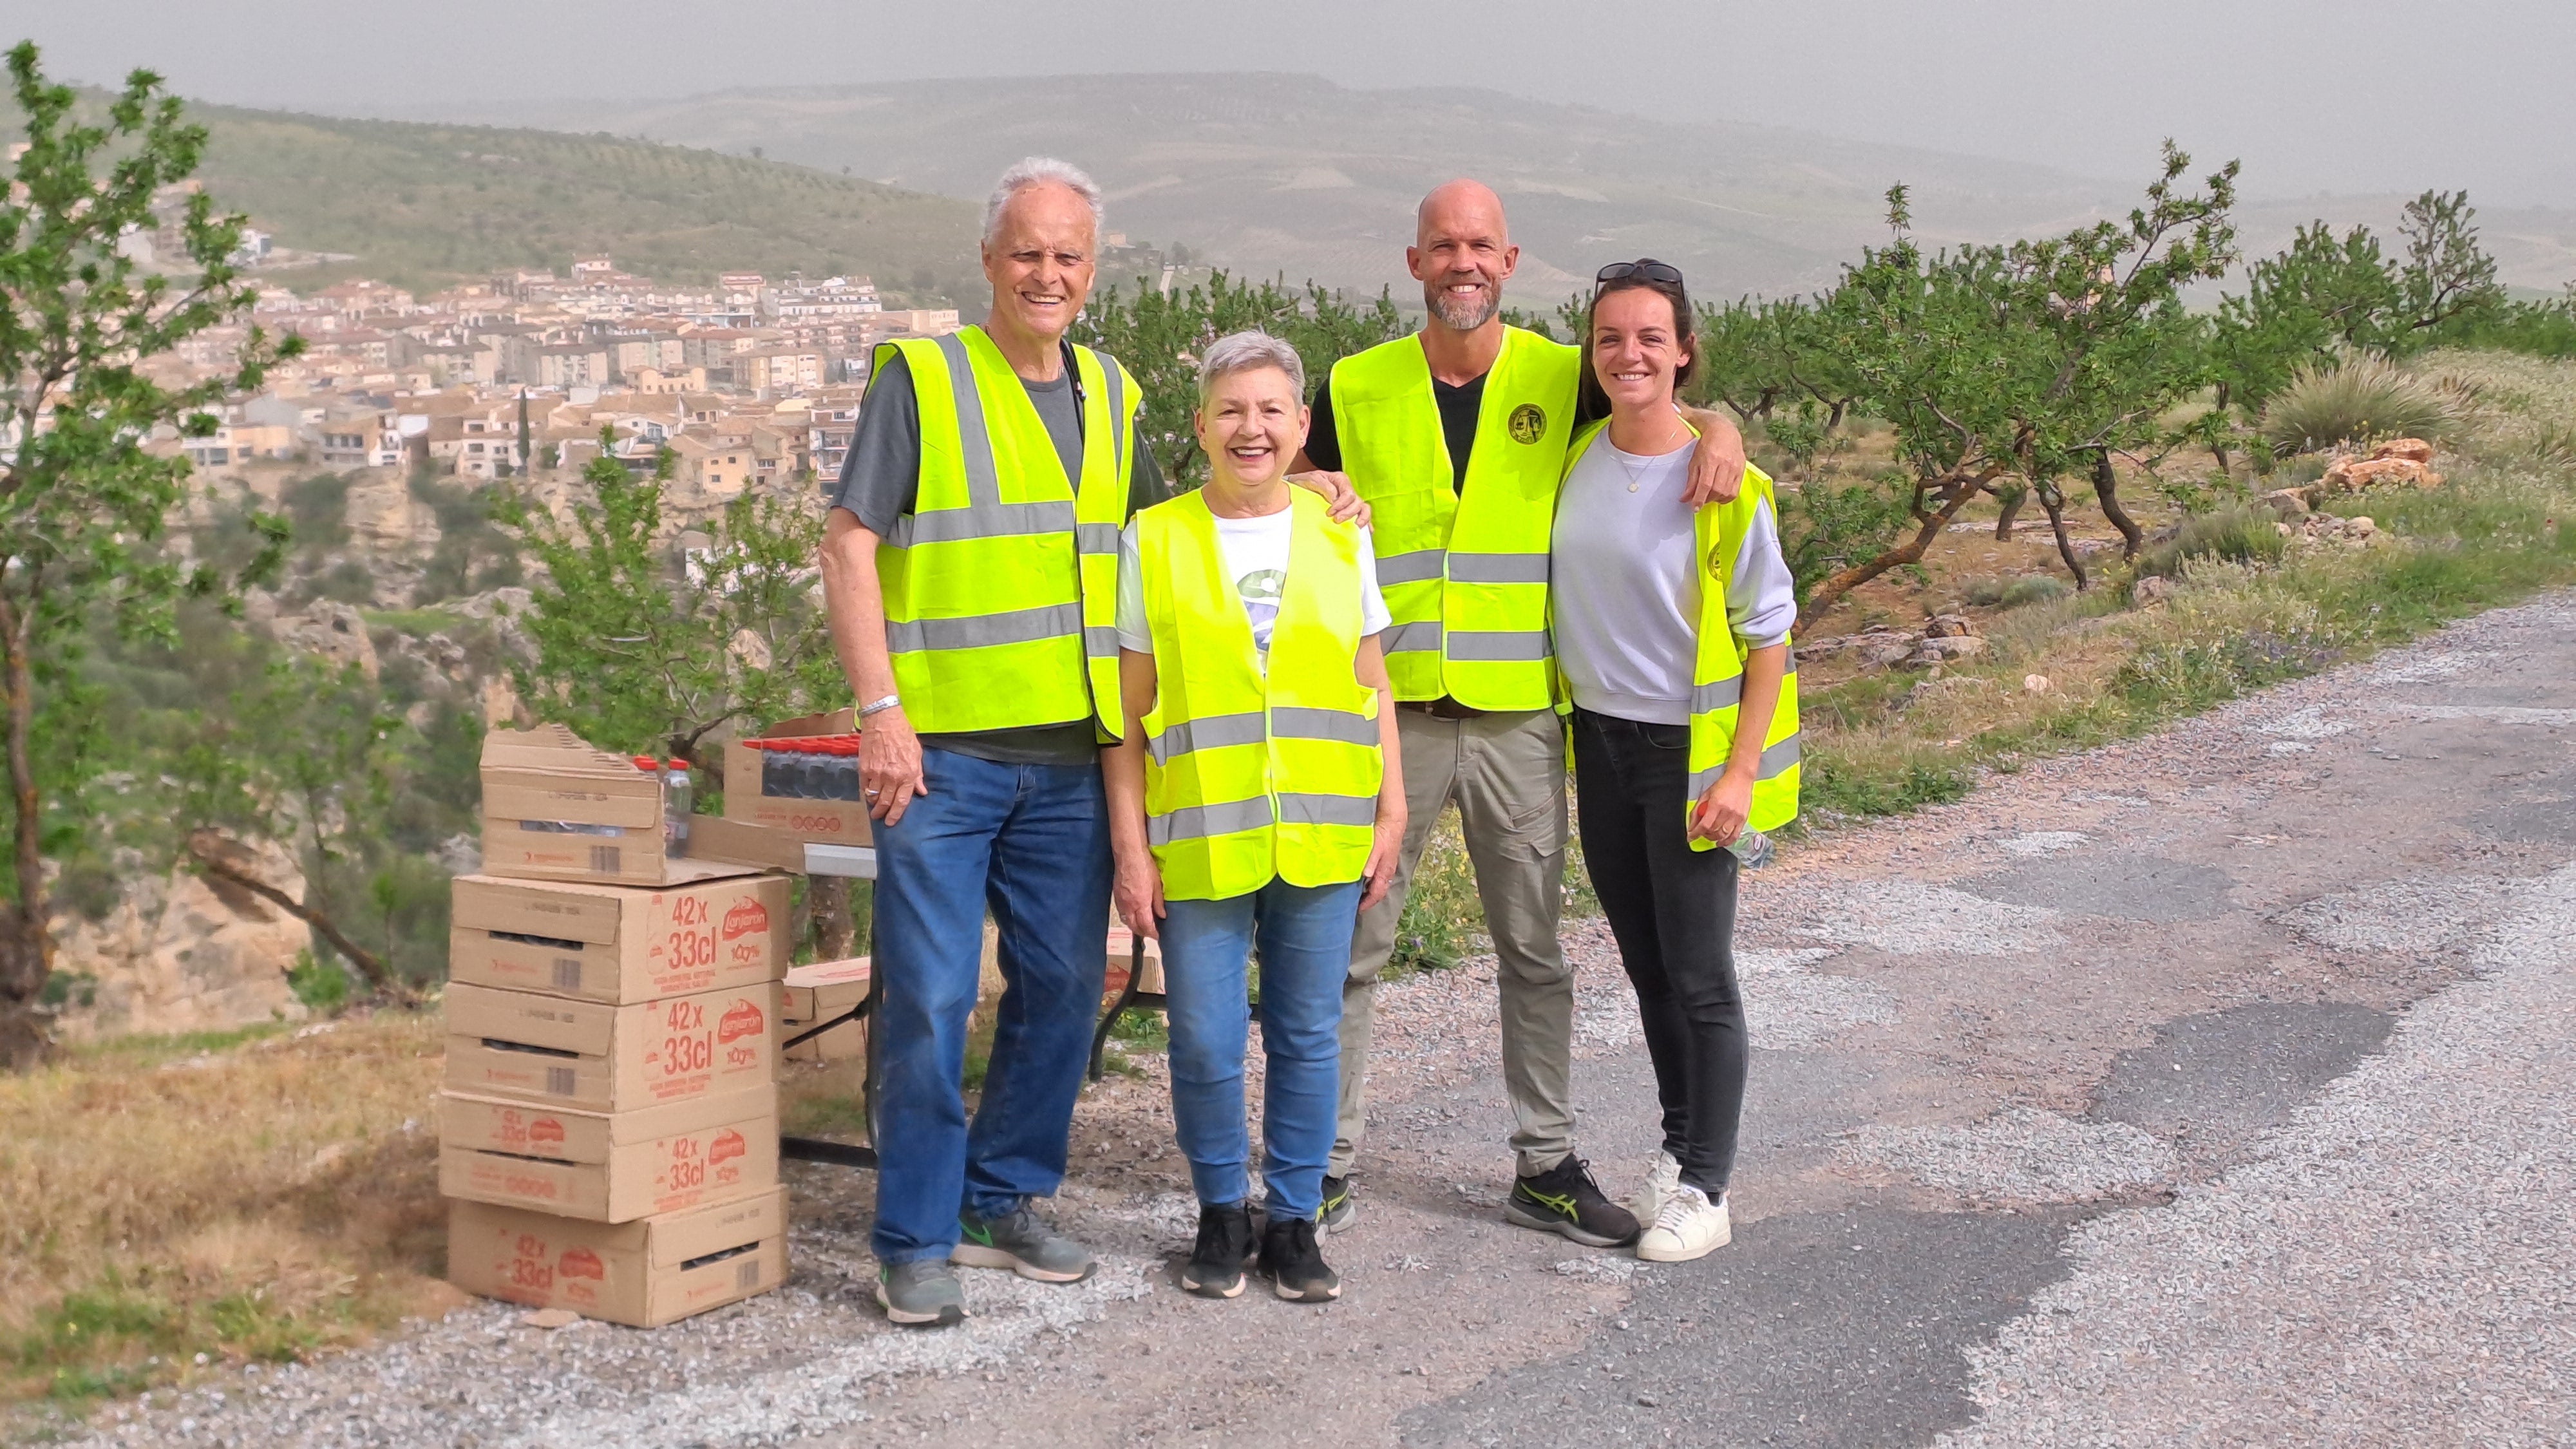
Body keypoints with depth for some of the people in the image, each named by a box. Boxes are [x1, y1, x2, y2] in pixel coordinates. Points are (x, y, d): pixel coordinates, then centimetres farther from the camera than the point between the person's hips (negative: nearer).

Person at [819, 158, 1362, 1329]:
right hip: (942, 752, -6)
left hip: (1071, 756, 6)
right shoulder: (921, 377, -2)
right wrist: (881, 710, -14)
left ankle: (1004, 1201, 26)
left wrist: (1293, 497, 14)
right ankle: (914, 1240, 8)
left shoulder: (1109, 393, 16)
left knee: (1062, 988, 11)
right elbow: (849, 545, -6)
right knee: (930, 998, -4)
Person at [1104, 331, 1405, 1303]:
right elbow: (1129, 713, 1)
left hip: (1322, 837, 2)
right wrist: (1131, 848, -4)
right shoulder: (1154, 543, 1)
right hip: (1200, 840, -2)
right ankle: (1220, 1213, 22)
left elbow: (1371, 692, 13)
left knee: (1308, 1035, 7)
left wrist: (1391, 813, 6)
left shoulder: (1339, 537, 8)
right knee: (1205, 1042, 2)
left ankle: (1294, 1218, 22)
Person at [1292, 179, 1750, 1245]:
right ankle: (1329, 1164, 14)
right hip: (1387, 711, -1)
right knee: (1350, 945, 3)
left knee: (1534, 949, 10)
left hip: (1519, 716, 1)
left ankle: (1546, 1166, 22)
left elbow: (1671, 400, 15)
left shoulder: (1560, 379, 3)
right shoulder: (1355, 389, 3)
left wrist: (1718, 428, -8)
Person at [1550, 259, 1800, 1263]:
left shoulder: (1724, 481, -13)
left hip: (1689, 748, -5)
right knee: (1645, 964, 14)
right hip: (1598, 742, 5)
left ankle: (1705, 1187, 8)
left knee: (1698, 976, -1)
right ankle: (1678, 1142, 29)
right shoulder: (1573, 457, 2)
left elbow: (1769, 633, -9)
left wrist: (1741, 769, -14)